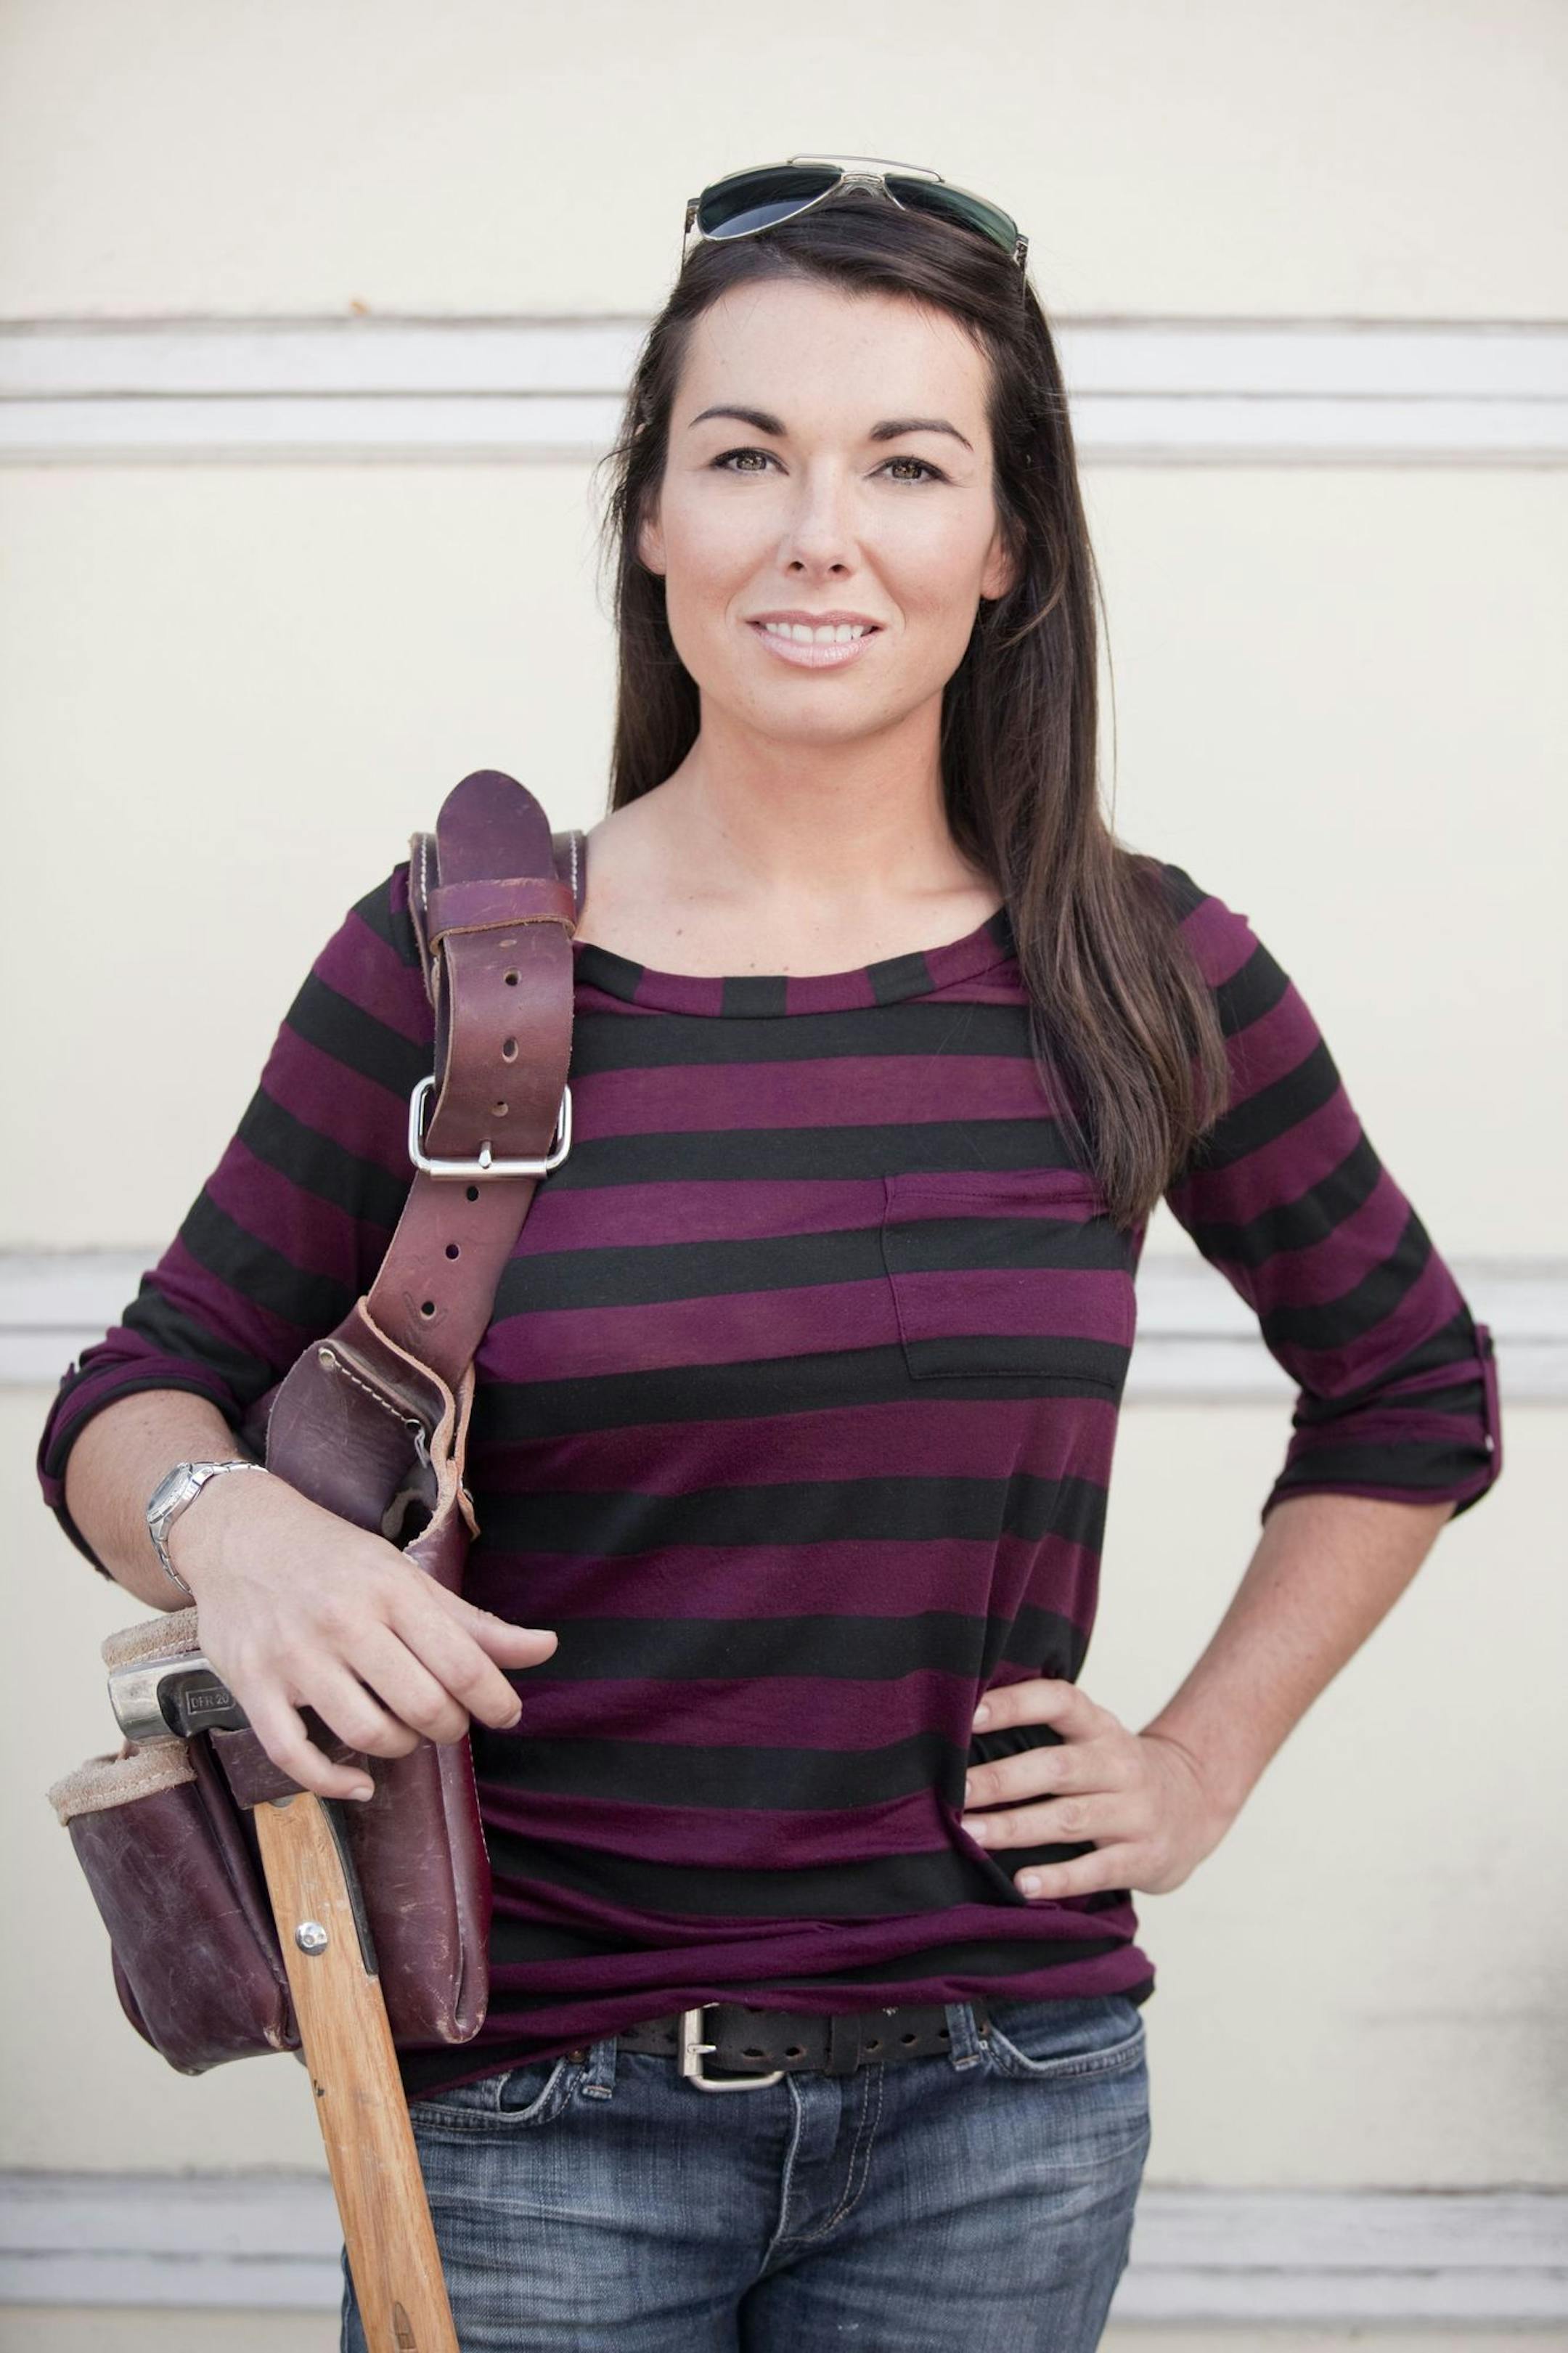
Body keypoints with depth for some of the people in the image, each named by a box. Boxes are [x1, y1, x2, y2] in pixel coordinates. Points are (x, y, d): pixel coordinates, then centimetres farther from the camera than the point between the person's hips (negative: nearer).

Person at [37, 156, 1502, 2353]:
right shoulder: (446, 962, -6)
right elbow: (133, 1397, 3)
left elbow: (1416, 1392, 14)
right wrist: (225, 1522, -19)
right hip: (538, 2107, -1)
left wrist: (1203, 1763, 6)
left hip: (1002, 2111, 2)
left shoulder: (1146, 975, -1)